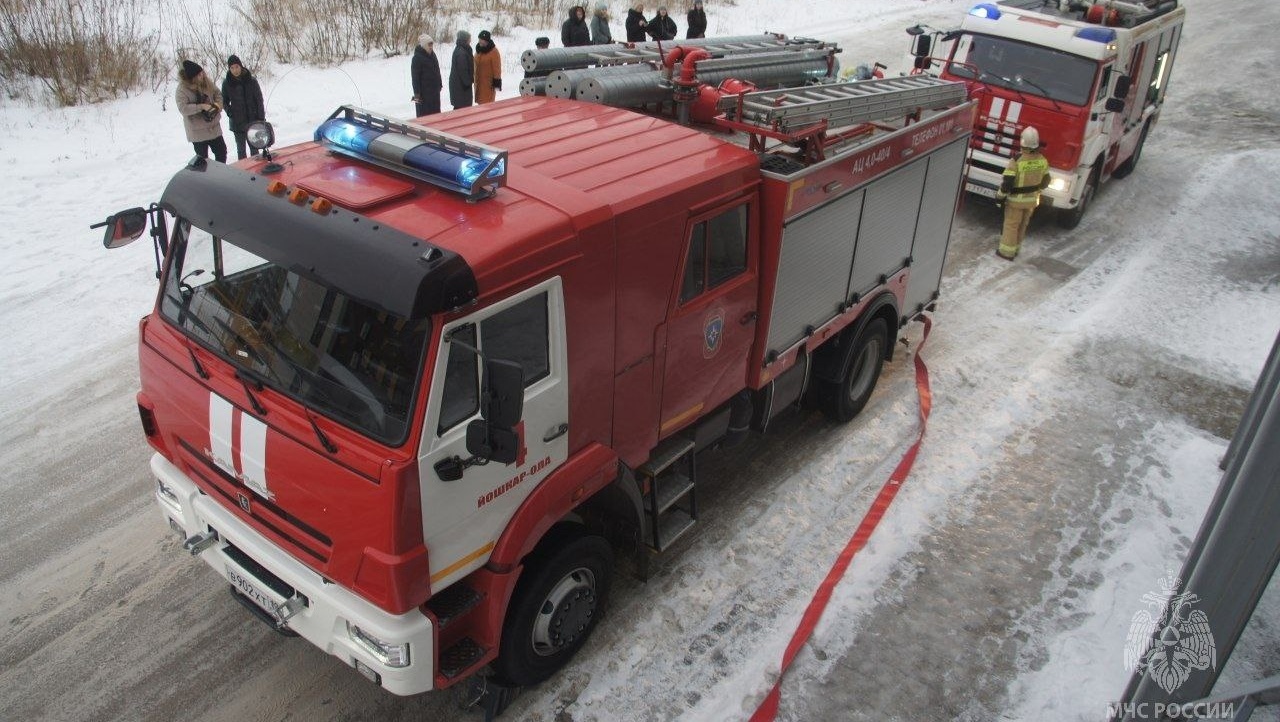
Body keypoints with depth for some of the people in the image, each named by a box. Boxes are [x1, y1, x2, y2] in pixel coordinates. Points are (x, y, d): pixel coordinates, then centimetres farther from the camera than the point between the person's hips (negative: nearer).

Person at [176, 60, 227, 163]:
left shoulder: (206, 82, -1)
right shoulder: (182, 90, -16)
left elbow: (218, 94, 10)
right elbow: (183, 108, -24)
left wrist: (218, 104, -10)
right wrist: (201, 106, -28)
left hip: (214, 127, 5)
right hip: (197, 132, -5)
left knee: (222, 152, 14)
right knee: (203, 159, 2)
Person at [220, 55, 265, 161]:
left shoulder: (251, 80, -6)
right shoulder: (227, 83, -1)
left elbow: (259, 100, -3)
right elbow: (225, 101, 11)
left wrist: (261, 119, -8)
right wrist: (229, 111, -8)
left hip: (252, 121, -1)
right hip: (237, 123, 1)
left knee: (254, 147, 9)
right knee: (241, 149, 8)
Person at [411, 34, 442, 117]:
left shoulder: (432, 55, 10)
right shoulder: (417, 58, -13)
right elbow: (415, 77, -16)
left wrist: (439, 84, 17)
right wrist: (416, 93, -19)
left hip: (435, 91, 8)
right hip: (424, 92, -8)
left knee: (435, 113, 12)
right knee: (424, 114, -3)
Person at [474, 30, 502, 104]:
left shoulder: (494, 52, -14)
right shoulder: (478, 50, 9)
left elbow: (497, 68, -14)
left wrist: (496, 83, -16)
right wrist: (475, 78, 21)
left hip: (489, 82, -8)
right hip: (479, 81, 8)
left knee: (487, 103, -9)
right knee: (480, 101, 12)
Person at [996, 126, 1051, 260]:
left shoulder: (1016, 161, -26)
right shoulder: (1042, 160, -7)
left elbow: (1007, 182, -23)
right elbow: (1045, 181, 6)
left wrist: (1000, 195, -8)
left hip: (1016, 199, -5)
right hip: (1032, 199, 5)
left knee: (1011, 225, 8)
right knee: (1022, 225, 19)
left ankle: (1007, 252, 15)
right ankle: (1015, 249, 33)